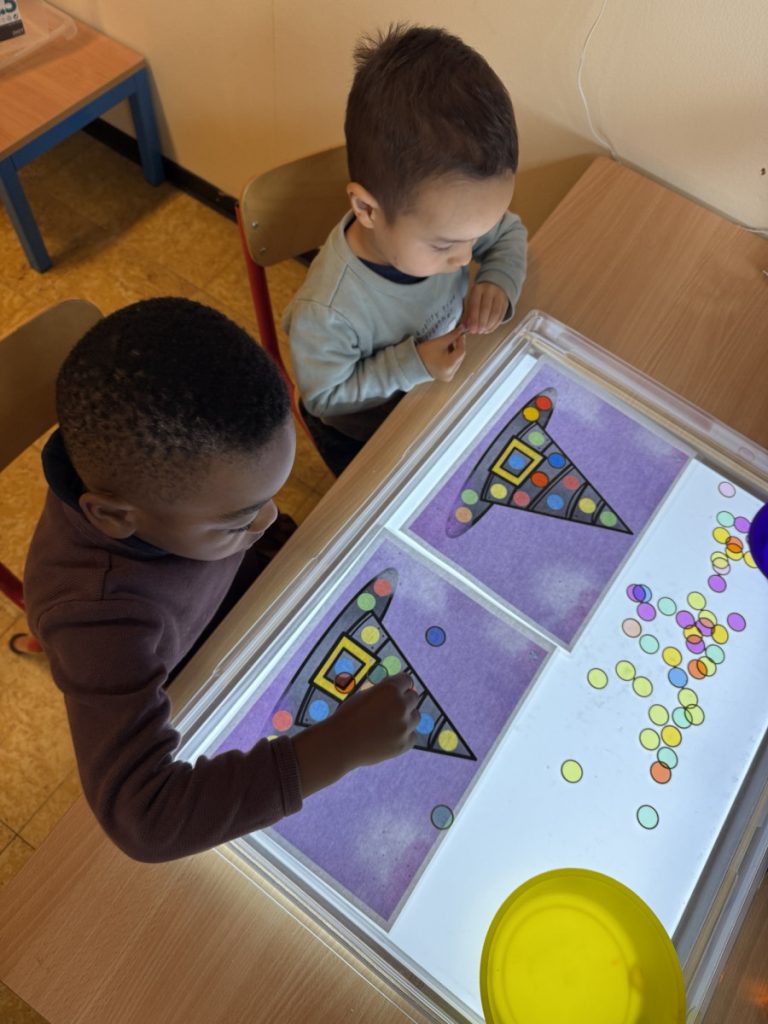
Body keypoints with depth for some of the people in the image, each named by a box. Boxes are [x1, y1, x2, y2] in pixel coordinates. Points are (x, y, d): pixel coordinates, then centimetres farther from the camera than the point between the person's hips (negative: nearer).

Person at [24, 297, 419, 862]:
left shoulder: (149, 457, -33)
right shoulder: (101, 618, -47)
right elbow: (141, 818, -51)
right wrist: (339, 748, -53)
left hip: (227, 588, 5)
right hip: (173, 690, -4)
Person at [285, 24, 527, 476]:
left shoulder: (438, 218, -26)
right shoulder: (324, 313, -42)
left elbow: (509, 233, -6)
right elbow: (323, 398, -25)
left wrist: (500, 282, -27)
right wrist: (409, 366, -37)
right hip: (358, 435, -4)